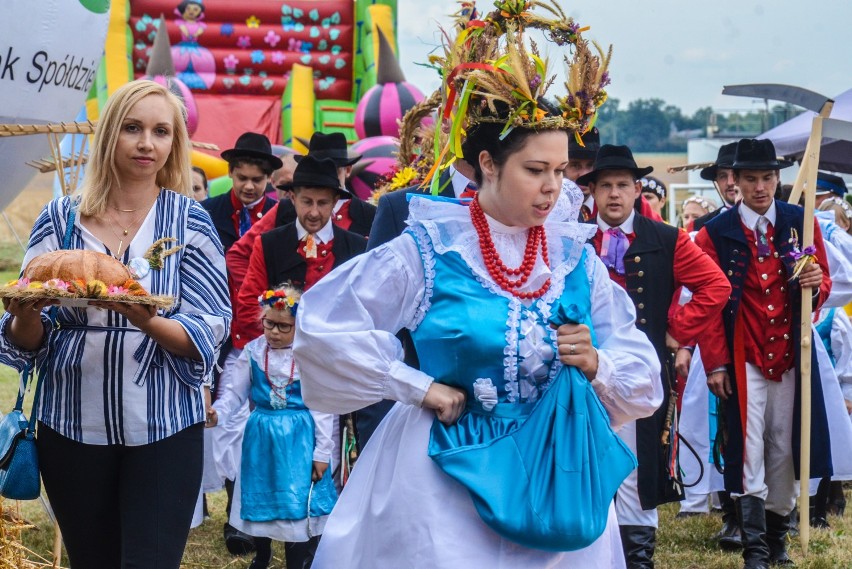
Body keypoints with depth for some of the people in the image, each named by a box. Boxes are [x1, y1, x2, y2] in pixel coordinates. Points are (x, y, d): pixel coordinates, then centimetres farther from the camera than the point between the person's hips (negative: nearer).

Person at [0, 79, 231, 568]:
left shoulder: (189, 221, -2)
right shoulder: (61, 219, 2)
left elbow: (208, 335, -8)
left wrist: (145, 320, -26)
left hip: (163, 427, -2)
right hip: (73, 426, 2)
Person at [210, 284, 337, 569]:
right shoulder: (253, 351, -2)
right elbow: (236, 392, 3)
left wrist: (322, 452, -6)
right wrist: (216, 412, -17)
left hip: (299, 439, -3)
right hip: (262, 436, 3)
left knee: (297, 499, -2)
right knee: (260, 498, 15)